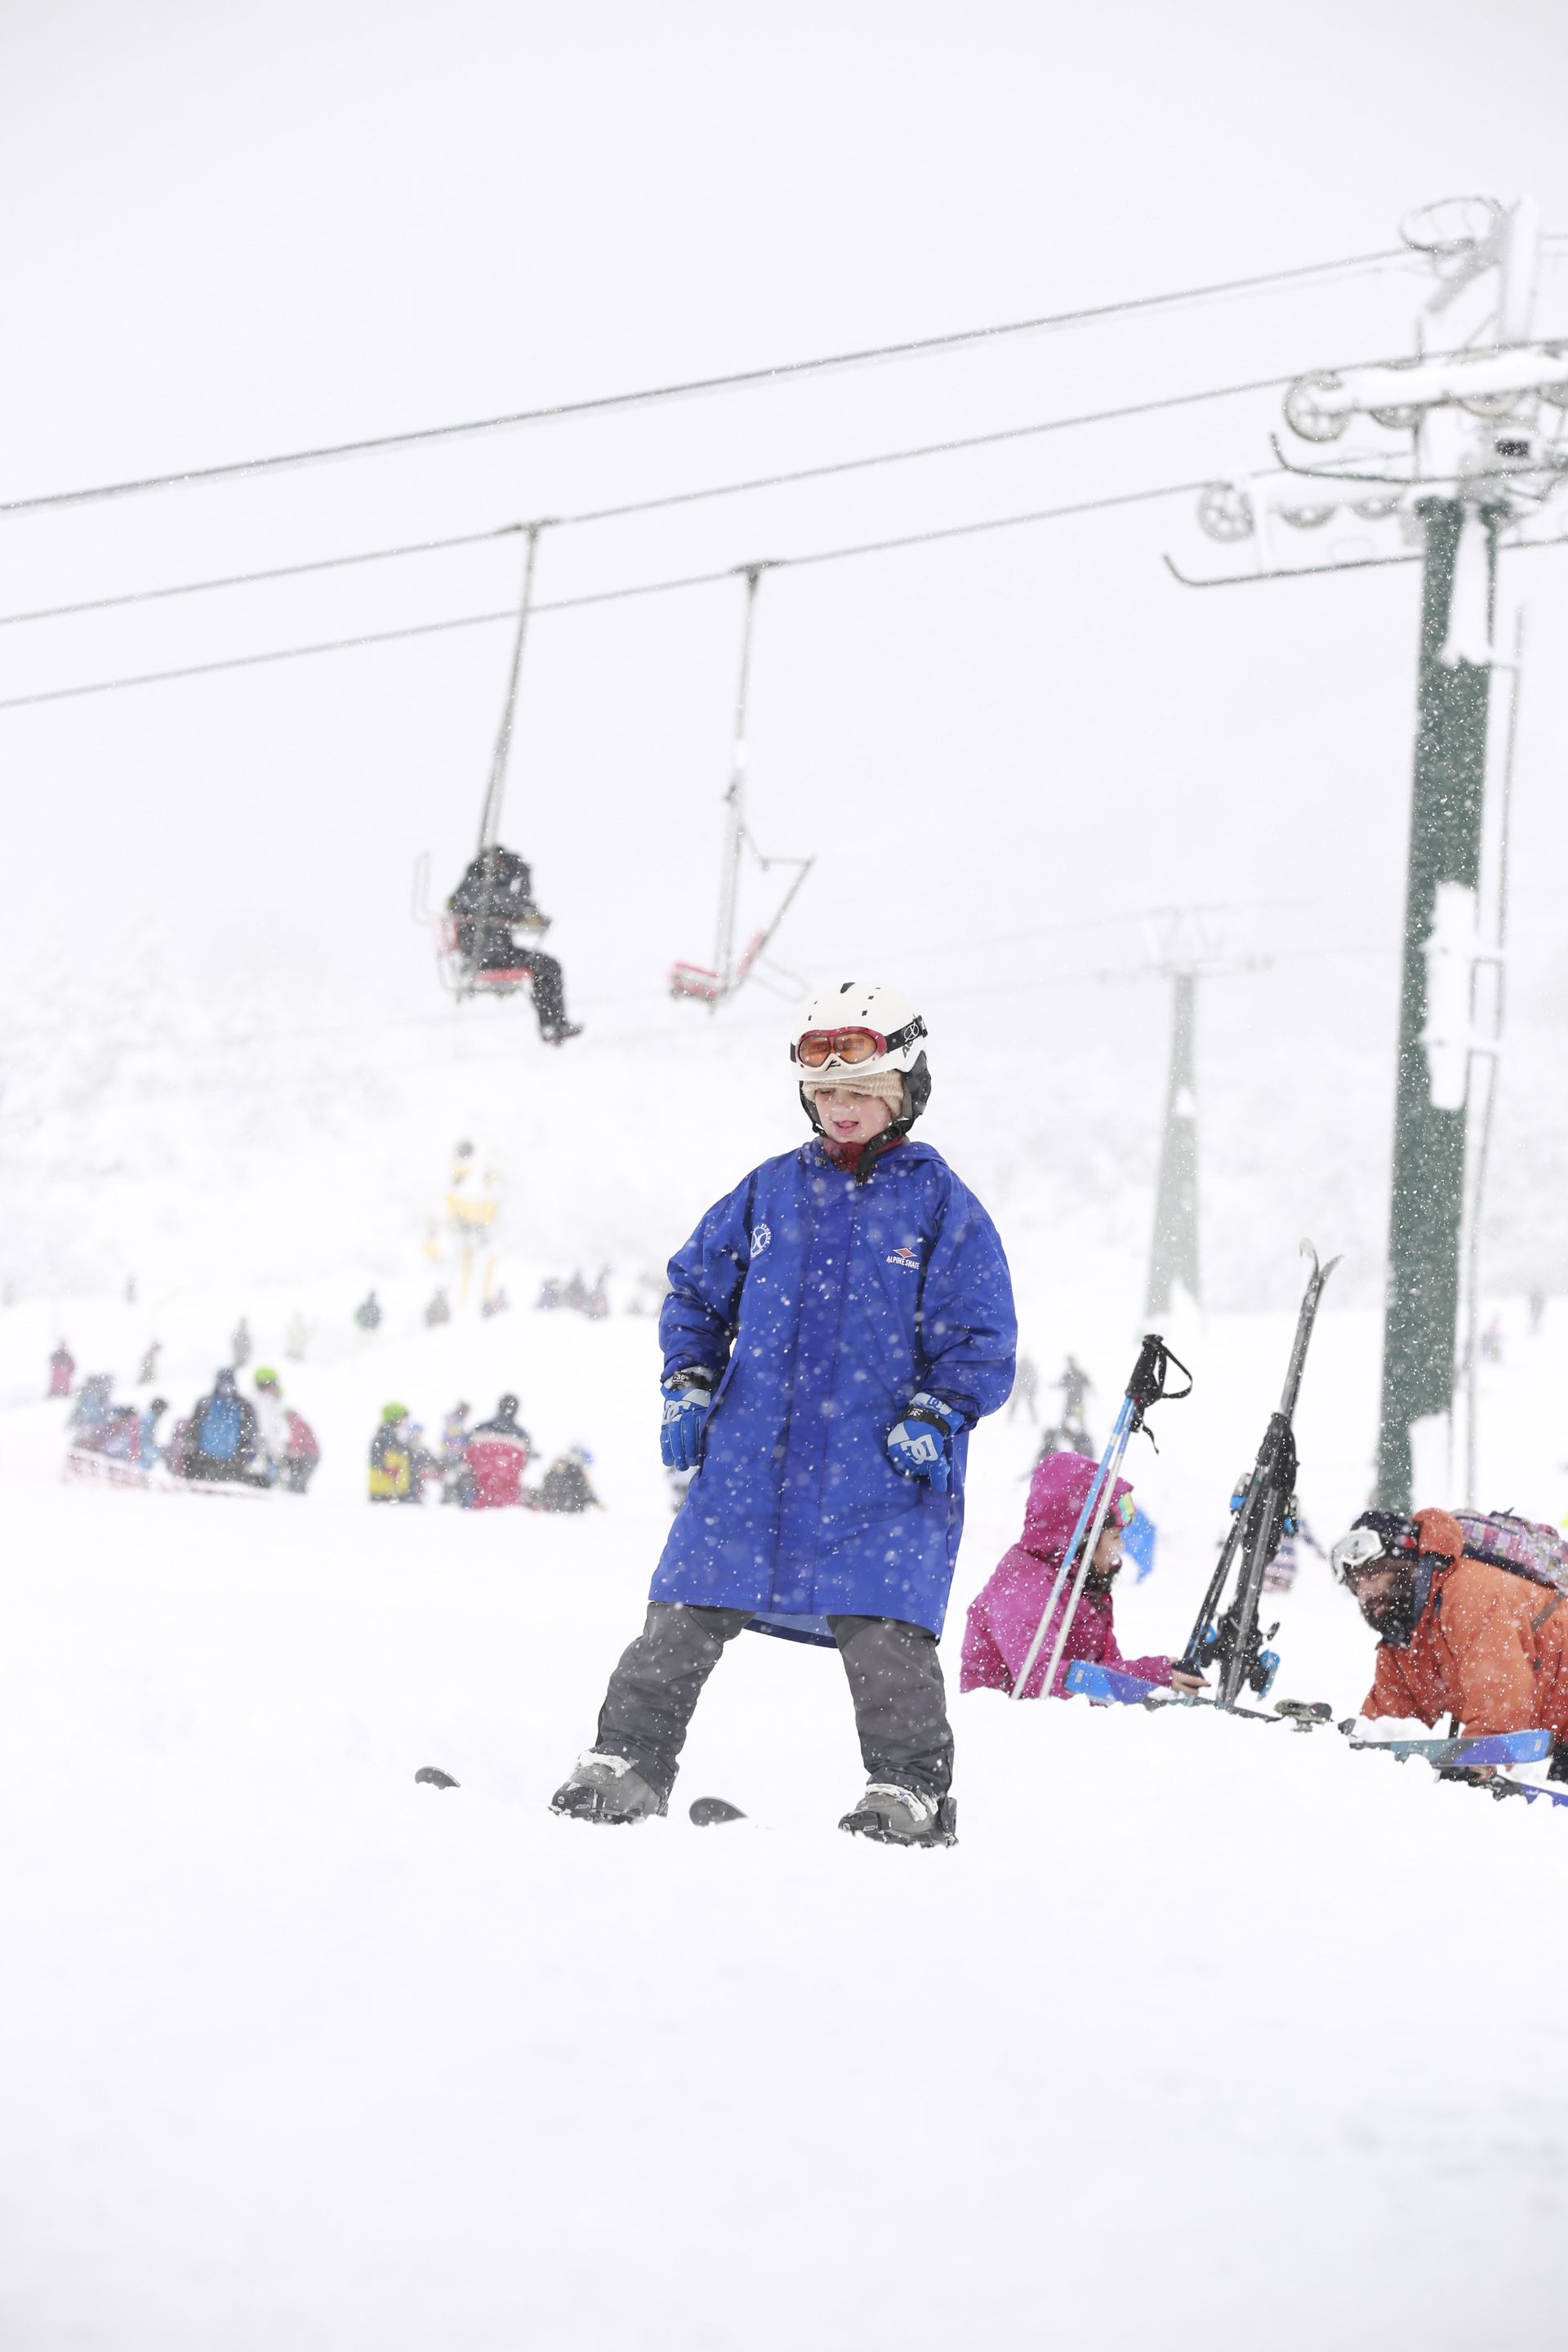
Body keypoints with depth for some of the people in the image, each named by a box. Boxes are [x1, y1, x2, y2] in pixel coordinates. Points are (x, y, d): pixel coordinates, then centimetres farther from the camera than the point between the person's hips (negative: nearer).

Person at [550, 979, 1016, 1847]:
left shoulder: (941, 1204, 1)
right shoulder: (771, 1191, 11)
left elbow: (981, 1336, 0)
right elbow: (696, 1287, 21)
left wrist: (935, 1417, -12)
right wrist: (687, 1384, 9)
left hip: (880, 1474, -3)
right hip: (749, 1459, 3)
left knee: (883, 1635, -10)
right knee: (682, 1621, 3)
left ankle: (911, 1790, 1)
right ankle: (626, 1762, 11)